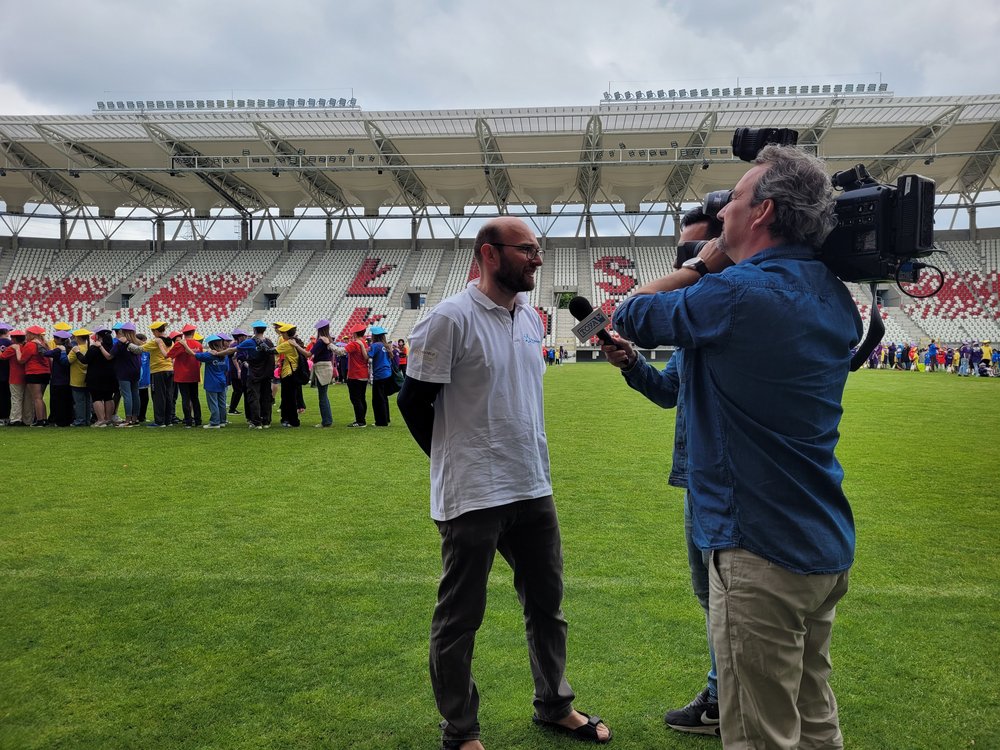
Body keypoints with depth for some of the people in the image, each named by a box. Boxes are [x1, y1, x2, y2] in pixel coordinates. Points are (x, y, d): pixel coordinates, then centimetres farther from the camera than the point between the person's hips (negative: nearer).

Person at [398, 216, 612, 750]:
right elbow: (413, 401, -9)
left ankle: (554, 707, 39)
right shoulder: (450, 319, -14)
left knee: (546, 603, 19)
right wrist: (456, 461, 1)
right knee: (459, 617, 8)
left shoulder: (531, 316, 8)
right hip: (472, 497, -7)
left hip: (533, 488, 8)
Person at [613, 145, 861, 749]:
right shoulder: (834, 299, 5)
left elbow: (632, 315, -7)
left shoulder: (732, 296, -21)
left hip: (763, 552, -9)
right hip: (828, 548, 9)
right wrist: (717, 262, 11)